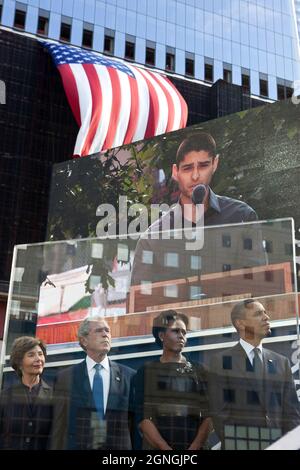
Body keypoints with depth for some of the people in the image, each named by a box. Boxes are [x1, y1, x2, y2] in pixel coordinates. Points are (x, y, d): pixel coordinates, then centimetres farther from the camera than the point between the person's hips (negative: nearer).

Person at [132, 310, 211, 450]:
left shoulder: (199, 372, 11)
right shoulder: (146, 371, 6)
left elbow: (208, 416, 4)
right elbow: (142, 418, -3)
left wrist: (194, 447, -11)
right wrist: (166, 448, -14)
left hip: (194, 446, 2)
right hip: (156, 447, -2)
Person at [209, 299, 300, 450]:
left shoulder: (282, 362, 8)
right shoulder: (221, 361, -3)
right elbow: (219, 411, -6)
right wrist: (231, 444, -13)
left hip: (278, 444, 3)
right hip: (239, 444, -3)